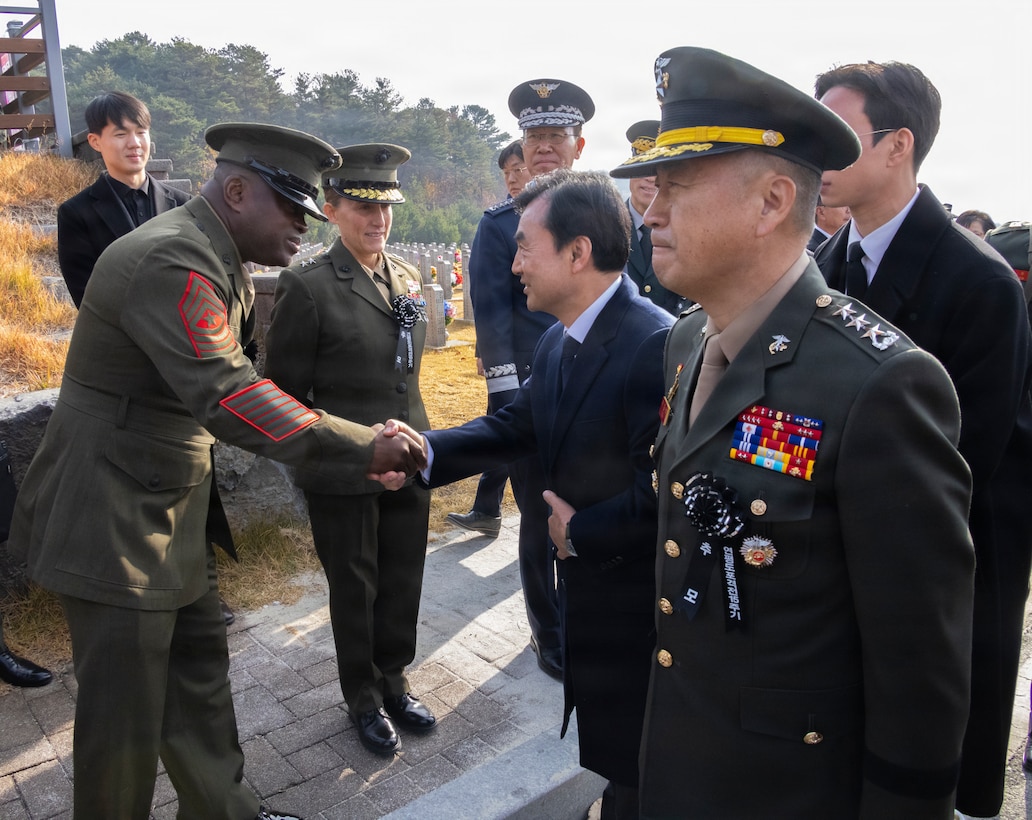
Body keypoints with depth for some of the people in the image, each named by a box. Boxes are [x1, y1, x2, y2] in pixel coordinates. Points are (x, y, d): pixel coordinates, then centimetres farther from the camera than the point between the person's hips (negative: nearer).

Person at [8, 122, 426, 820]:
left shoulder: (220, 262, 9)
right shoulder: (172, 262, -24)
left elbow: (231, 372, 12)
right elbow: (226, 396, -35)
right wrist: (361, 447, -36)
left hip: (173, 513, 10)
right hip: (112, 522, -9)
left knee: (200, 670, 18)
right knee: (127, 708, 5)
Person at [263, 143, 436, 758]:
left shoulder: (408, 277, 6)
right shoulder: (308, 286, -13)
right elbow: (284, 389, -8)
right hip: (344, 473, -5)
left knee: (403, 584, 16)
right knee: (354, 587, 13)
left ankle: (394, 684, 39)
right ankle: (365, 700, 34)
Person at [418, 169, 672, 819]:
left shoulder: (656, 344, -27)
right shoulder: (558, 340, 4)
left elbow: (661, 492, -31)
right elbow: (515, 425, 4)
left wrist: (580, 533, -17)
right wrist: (425, 451, -10)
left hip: (632, 597, -8)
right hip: (583, 582, 9)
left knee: (632, 767, 15)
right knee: (607, 743, 30)